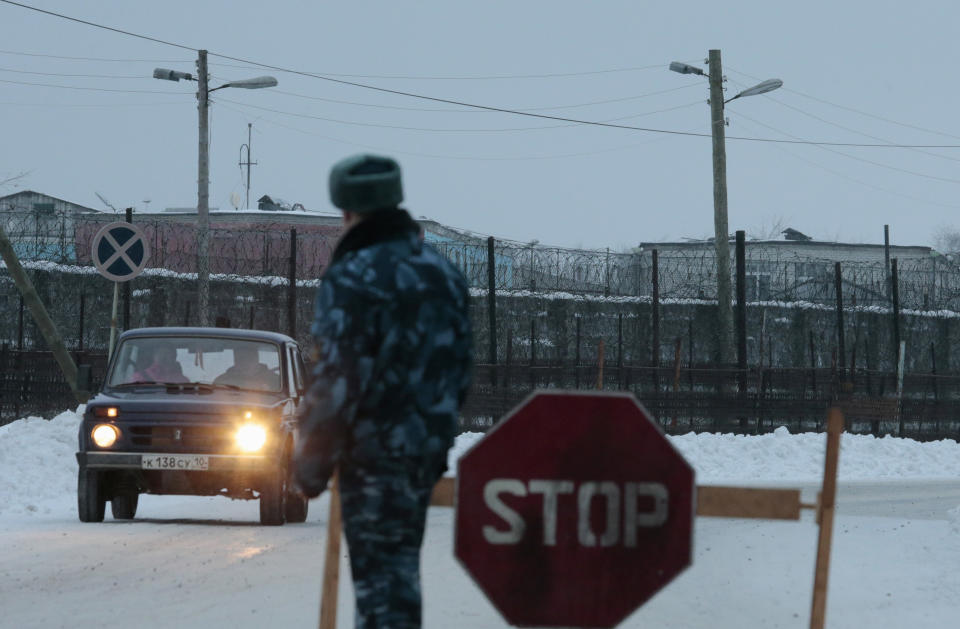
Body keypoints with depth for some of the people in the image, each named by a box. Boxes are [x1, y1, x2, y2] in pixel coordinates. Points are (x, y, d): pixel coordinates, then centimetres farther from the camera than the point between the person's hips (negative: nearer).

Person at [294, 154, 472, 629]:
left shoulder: (352, 278, -15)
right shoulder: (443, 273, 11)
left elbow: (337, 378, -18)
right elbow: (459, 364, 17)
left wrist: (312, 459, -11)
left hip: (373, 448, -8)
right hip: (427, 447, 8)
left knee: (379, 571, -6)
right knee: (399, 564, 18)